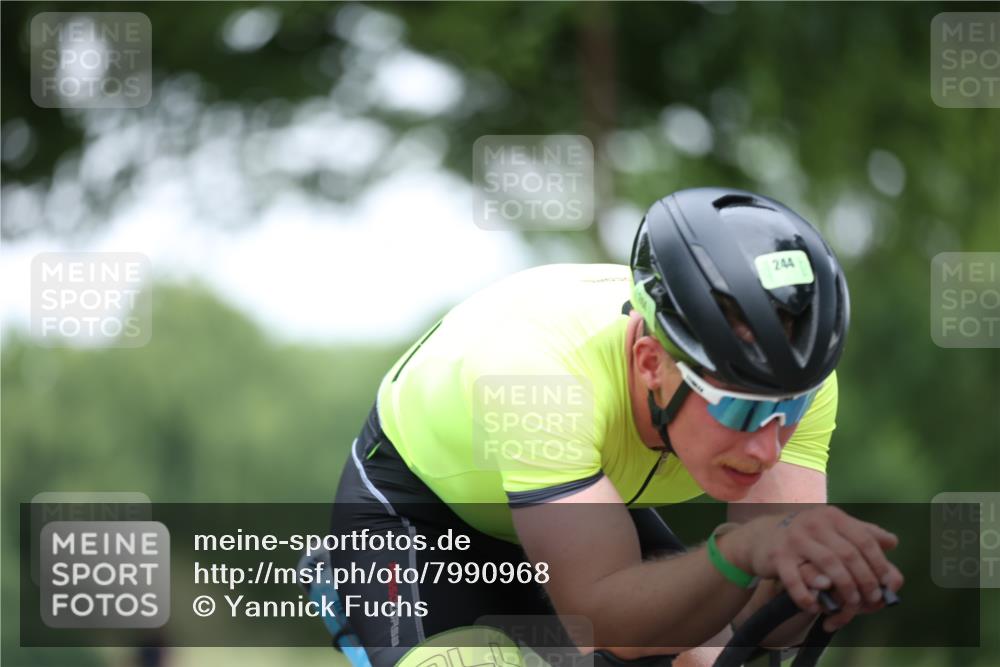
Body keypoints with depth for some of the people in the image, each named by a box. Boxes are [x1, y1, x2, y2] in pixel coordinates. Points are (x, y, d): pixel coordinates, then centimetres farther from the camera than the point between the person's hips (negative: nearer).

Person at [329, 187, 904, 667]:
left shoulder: (792, 371, -30)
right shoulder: (540, 367, -44)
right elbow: (606, 617, -50)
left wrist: (800, 566, -59)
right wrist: (744, 552, -68)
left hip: (592, 497, 5)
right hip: (416, 505, -5)